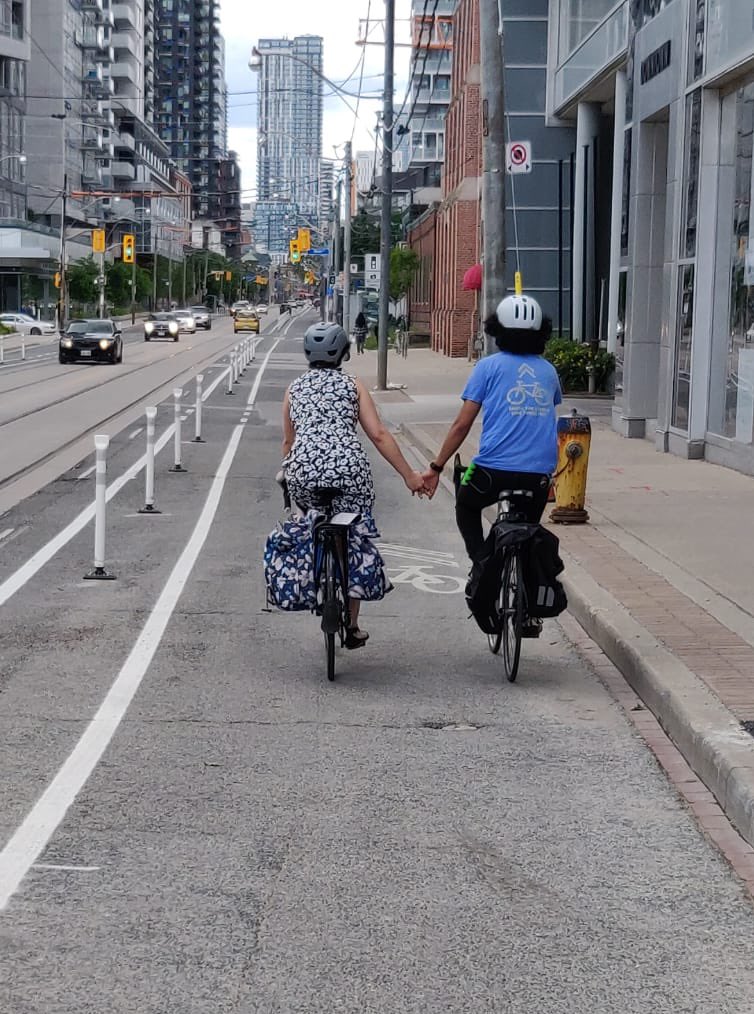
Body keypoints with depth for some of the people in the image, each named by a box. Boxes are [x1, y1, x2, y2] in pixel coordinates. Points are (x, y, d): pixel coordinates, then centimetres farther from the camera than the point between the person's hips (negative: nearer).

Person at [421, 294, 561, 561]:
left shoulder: (489, 366, 1)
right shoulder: (549, 371, 12)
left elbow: (462, 424, -1)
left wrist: (436, 467, 6)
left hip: (494, 469, -3)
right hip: (540, 474, 3)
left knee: (467, 508, 26)